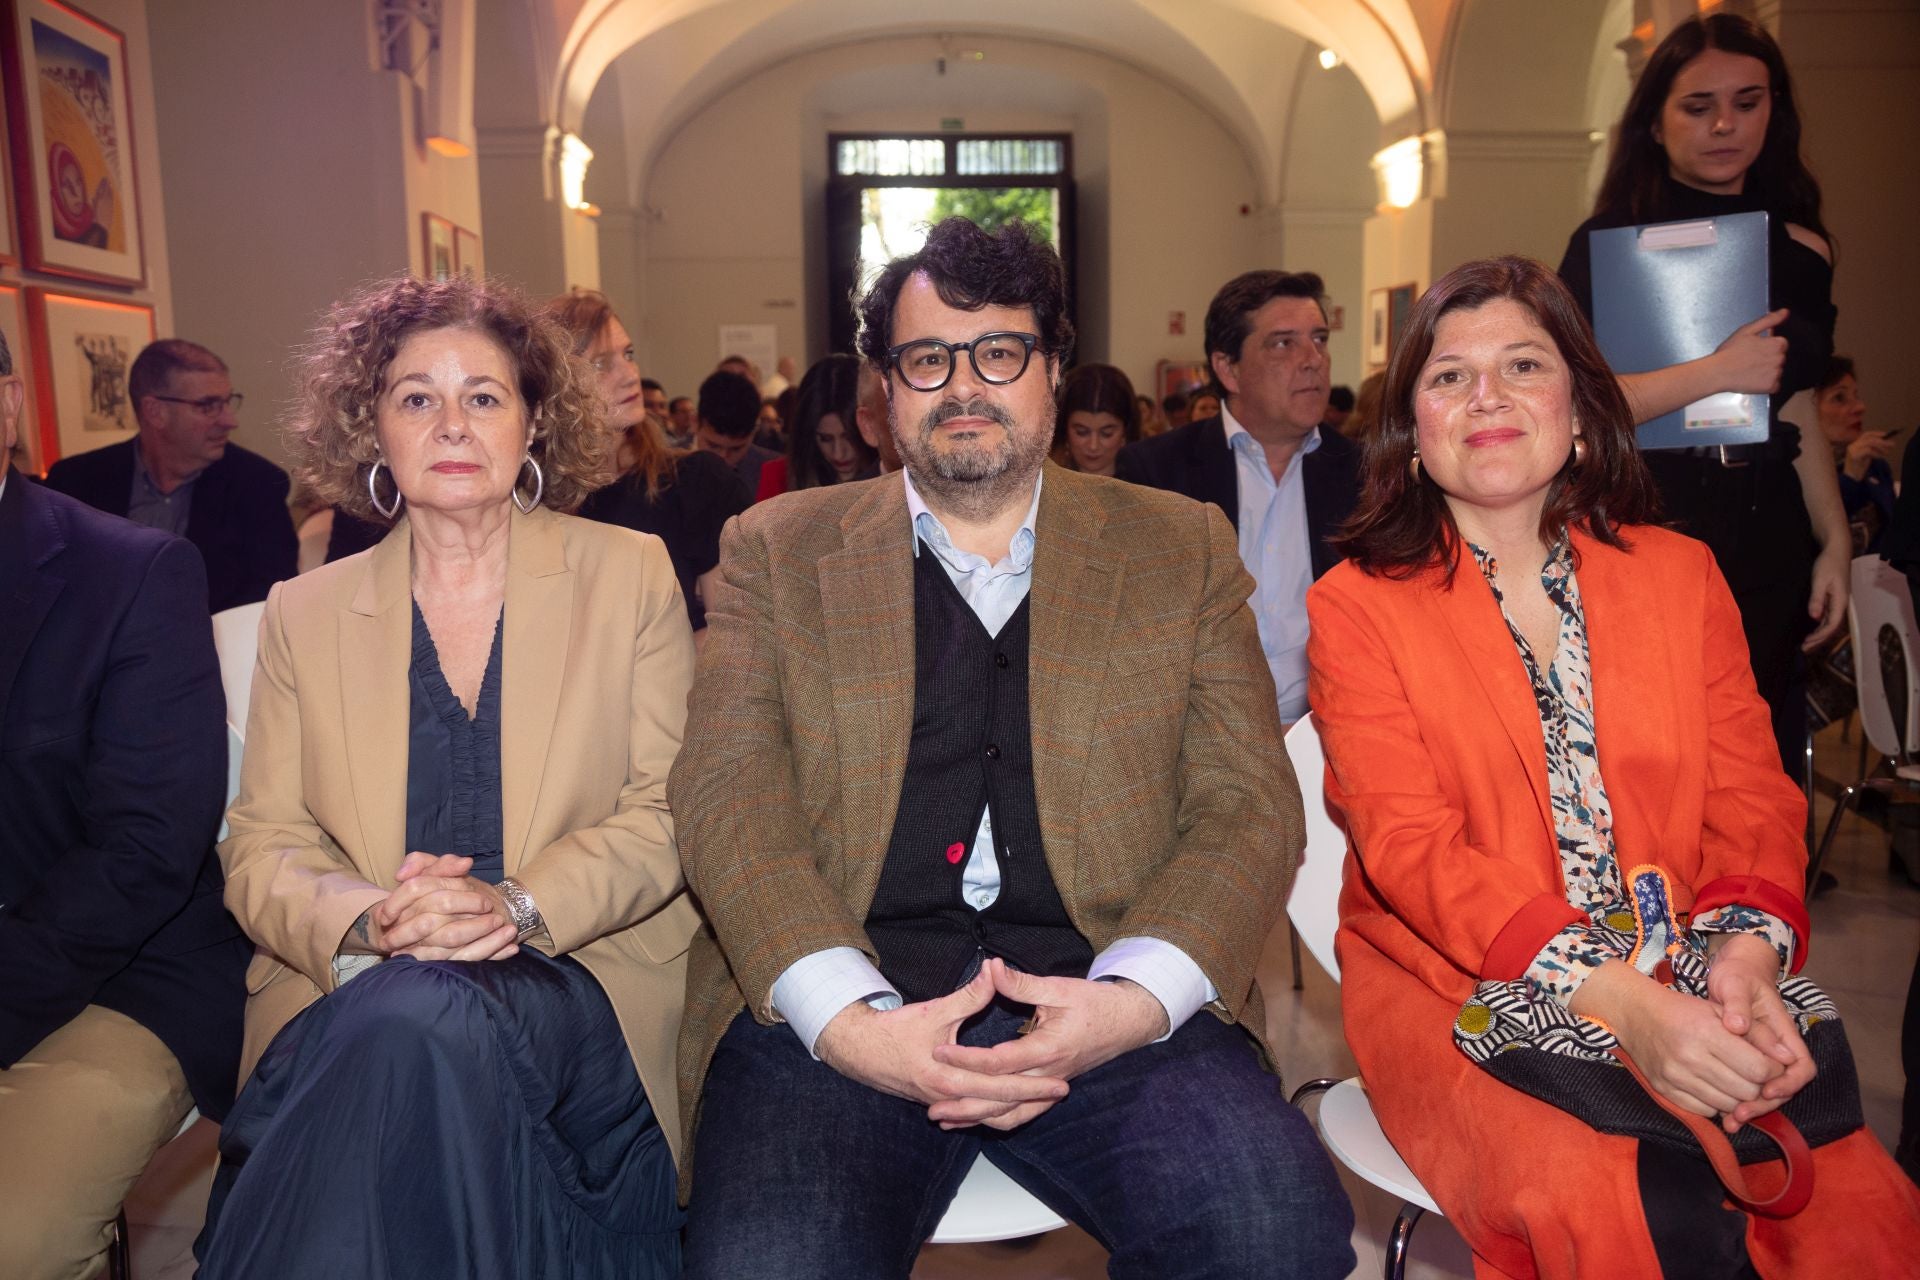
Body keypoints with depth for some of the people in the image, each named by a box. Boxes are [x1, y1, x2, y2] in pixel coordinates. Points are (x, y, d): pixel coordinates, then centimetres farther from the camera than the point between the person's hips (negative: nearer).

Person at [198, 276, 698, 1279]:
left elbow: (666, 816, 1)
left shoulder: (630, 576, 6)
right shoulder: (304, 614, 12)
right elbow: (259, 853, 7)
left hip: (579, 982, -1)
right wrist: (368, 920, -16)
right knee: (399, 1028, -34)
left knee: (421, 1021, -34)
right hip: (347, 995, 1)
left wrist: (518, 905, -17)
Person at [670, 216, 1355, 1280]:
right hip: (839, 1007, -1)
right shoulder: (776, 552, 12)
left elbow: (1250, 802, 6)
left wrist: (1135, 999, -12)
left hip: (1098, 1002, 2)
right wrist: (849, 1020, -15)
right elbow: (727, 798, 1)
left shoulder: (1181, 549, 13)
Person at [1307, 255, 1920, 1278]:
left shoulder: (1679, 574, 12)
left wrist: (1746, 954, -16)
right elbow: (1410, 847, -10)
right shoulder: (1357, 607, 0)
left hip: (1688, 1001, 4)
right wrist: (1614, 996, -23)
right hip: (1456, 993, -3)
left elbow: (1753, 802, 6)